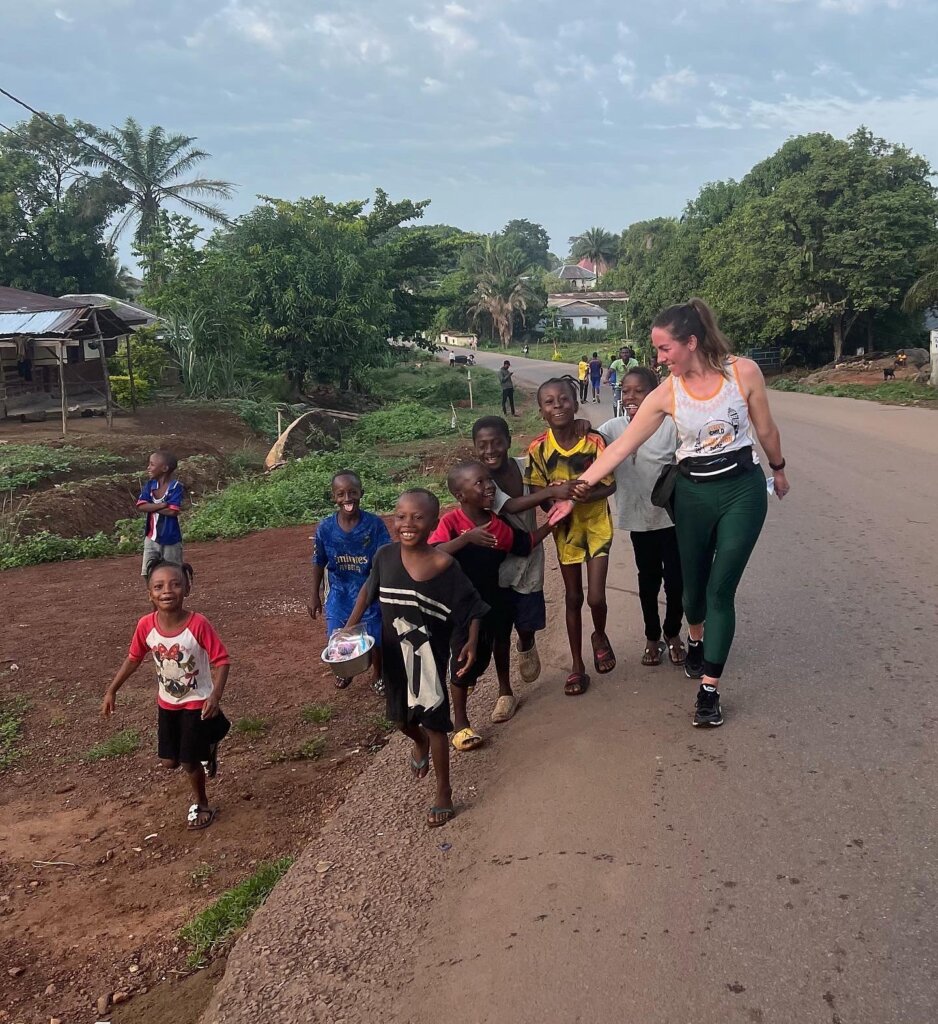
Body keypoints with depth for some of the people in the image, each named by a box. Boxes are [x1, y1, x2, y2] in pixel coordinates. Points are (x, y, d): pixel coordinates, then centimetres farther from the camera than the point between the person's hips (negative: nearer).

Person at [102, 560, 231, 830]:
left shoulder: (198, 624, -29)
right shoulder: (146, 625, -17)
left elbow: (221, 660, -23)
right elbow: (133, 659, 0)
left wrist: (216, 695, -35)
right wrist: (111, 691, 2)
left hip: (197, 703, -4)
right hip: (167, 703, 4)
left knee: (189, 762, 4)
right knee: (169, 761, 13)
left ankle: (201, 805, 34)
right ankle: (205, 747, 45)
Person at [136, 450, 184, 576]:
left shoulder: (176, 487, -15)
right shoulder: (149, 485, 0)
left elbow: (173, 511, -24)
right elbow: (140, 506, -11)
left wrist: (151, 507, -14)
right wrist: (162, 505, -22)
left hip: (170, 539, -5)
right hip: (151, 538, 5)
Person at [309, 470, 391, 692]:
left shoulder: (375, 524, -20)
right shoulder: (325, 528, -14)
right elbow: (319, 564, 0)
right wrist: (315, 596, 5)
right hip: (339, 594, 2)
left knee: (376, 639, 11)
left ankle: (377, 674, 41)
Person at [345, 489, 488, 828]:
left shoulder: (445, 565, -22)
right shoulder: (385, 556, -12)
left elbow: (472, 608, -11)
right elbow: (369, 589, 7)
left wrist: (471, 643, -24)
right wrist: (350, 626, 3)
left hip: (429, 657, -4)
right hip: (394, 655, 4)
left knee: (434, 722, 8)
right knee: (401, 718, 23)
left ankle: (444, 793, 26)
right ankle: (419, 744, 59)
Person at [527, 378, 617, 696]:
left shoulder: (594, 441, -17)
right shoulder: (538, 449, -14)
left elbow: (610, 485, -10)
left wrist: (587, 495, -28)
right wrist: (558, 496, -25)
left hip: (596, 523, -1)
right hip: (565, 526, 1)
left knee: (595, 597, -5)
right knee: (573, 597, 11)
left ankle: (599, 636, 31)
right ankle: (577, 666, 25)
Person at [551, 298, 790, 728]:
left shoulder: (743, 372, -13)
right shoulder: (666, 394, -9)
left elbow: (766, 429, 2)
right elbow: (620, 447, -8)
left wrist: (778, 470, 16)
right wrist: (574, 490, -12)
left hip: (742, 490, -2)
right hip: (692, 494, 2)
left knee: (721, 590, -4)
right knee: (694, 584, 15)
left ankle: (709, 689, 5)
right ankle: (695, 640, 50)